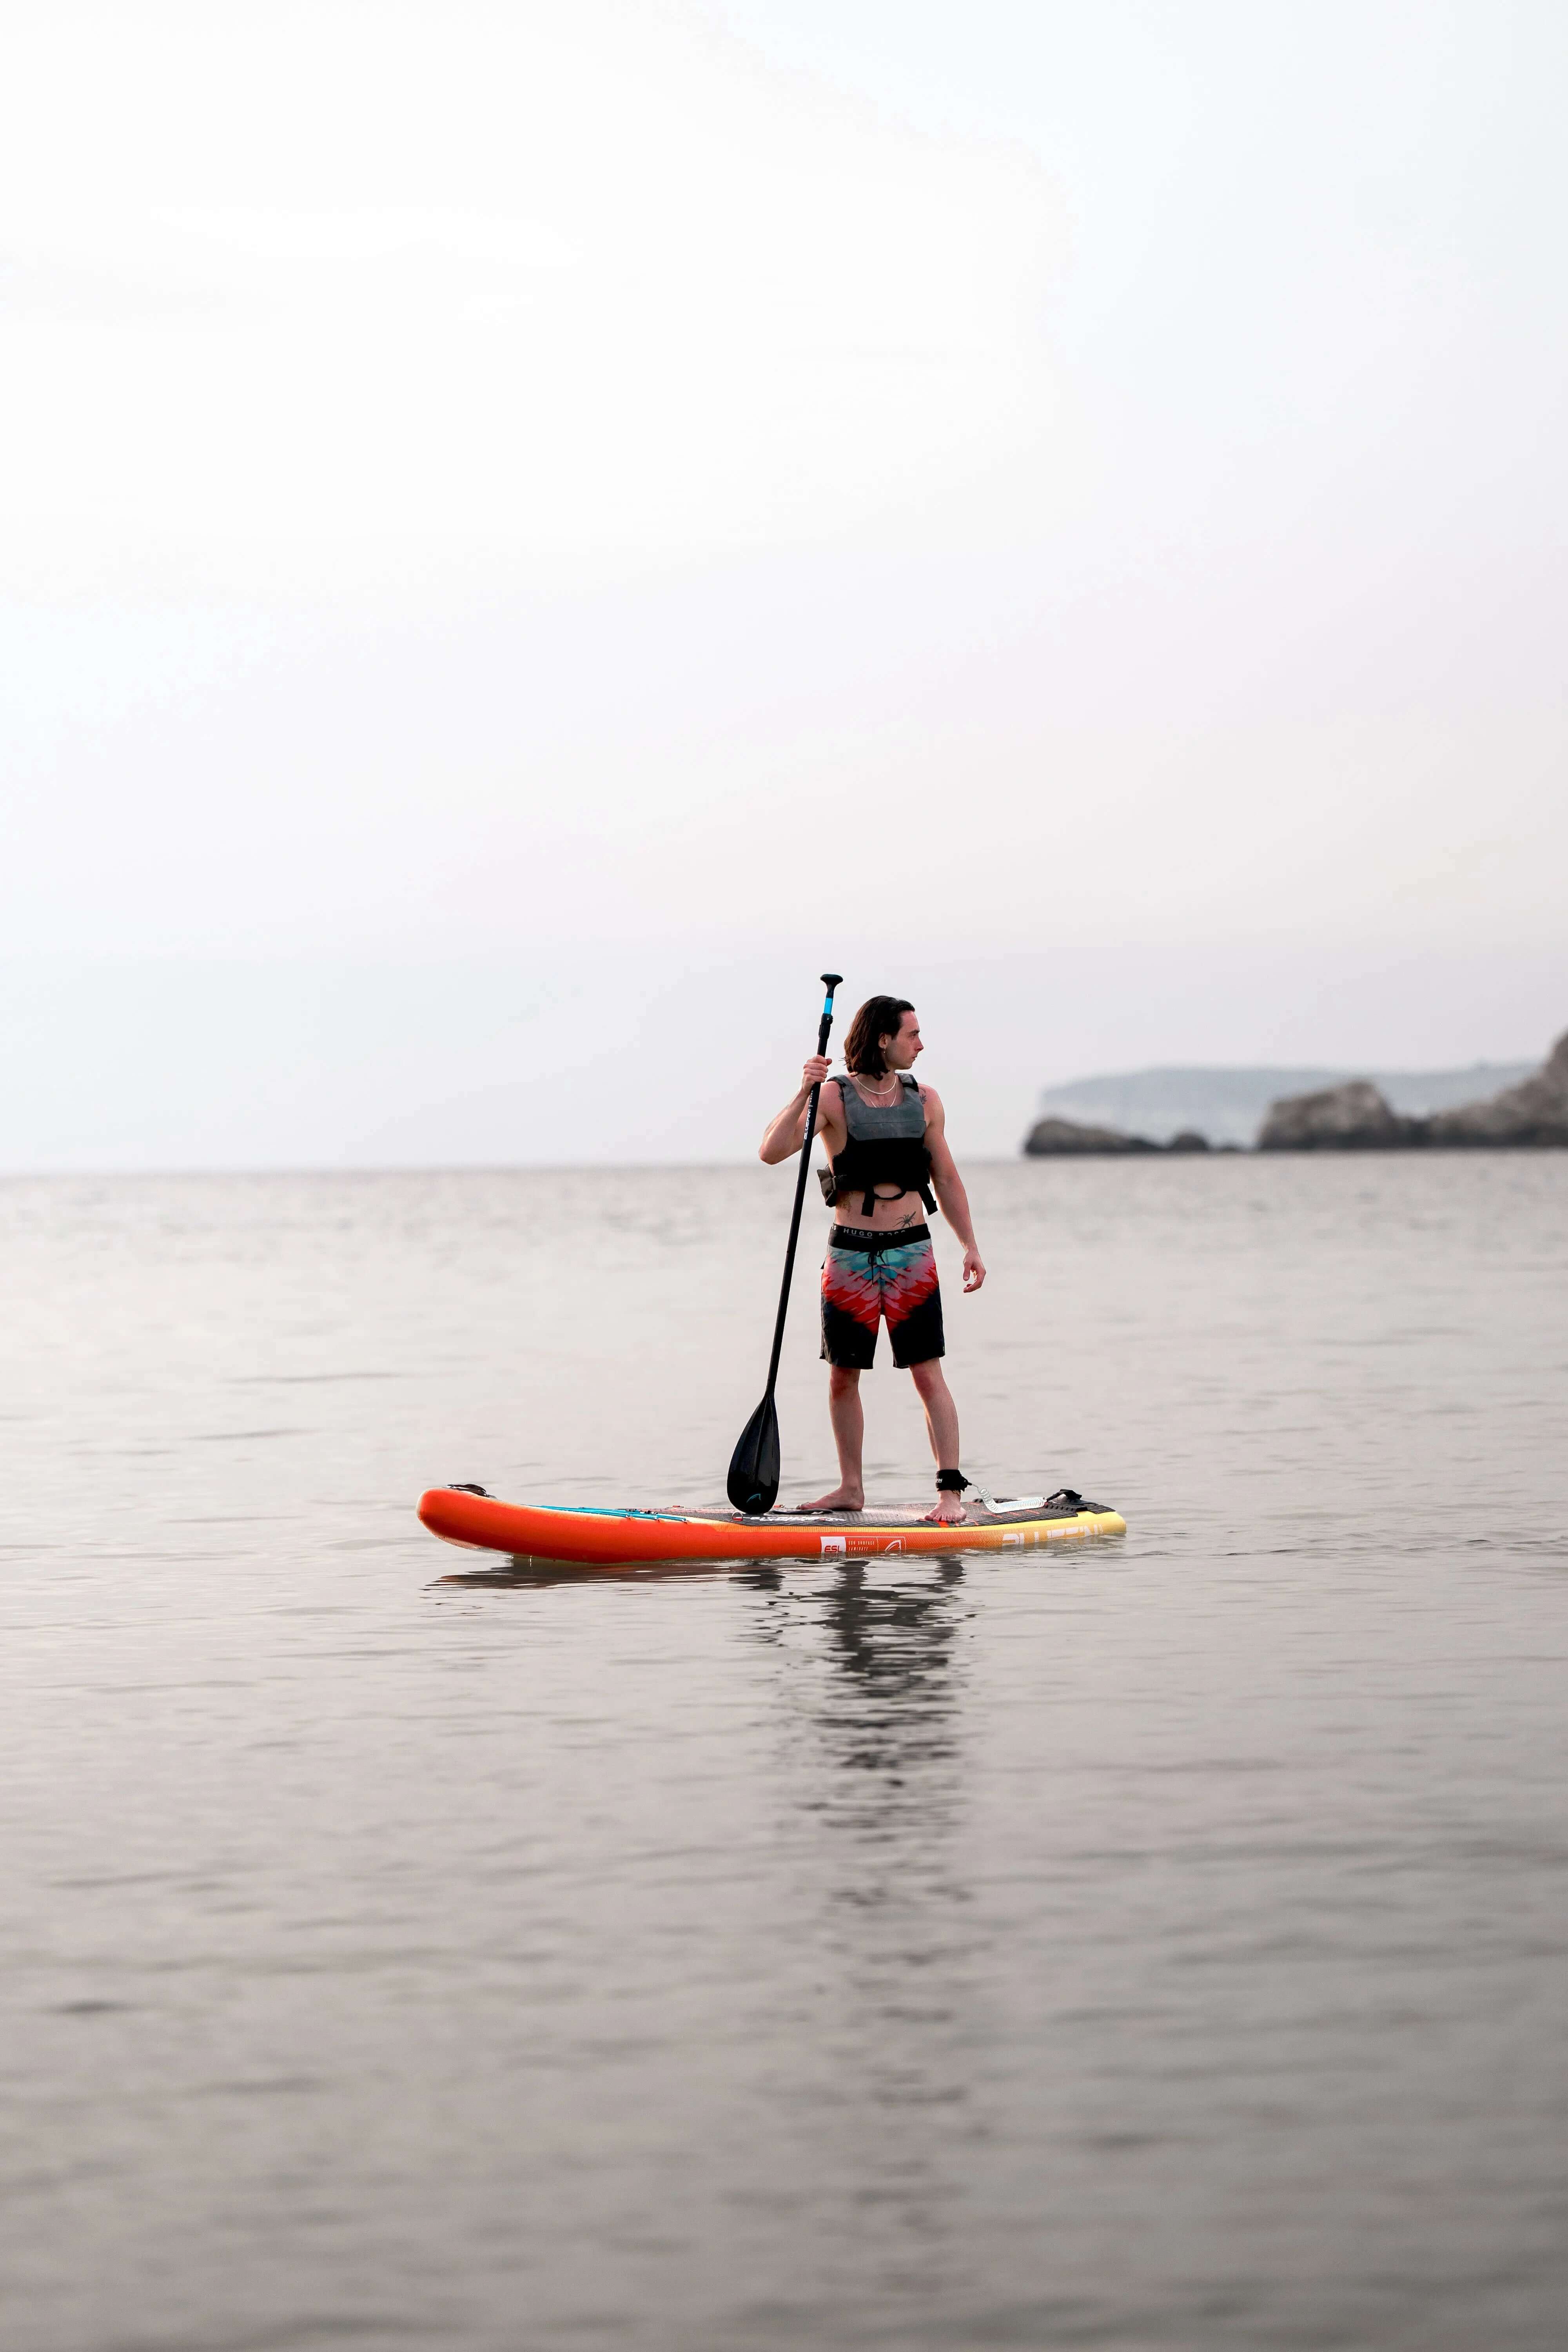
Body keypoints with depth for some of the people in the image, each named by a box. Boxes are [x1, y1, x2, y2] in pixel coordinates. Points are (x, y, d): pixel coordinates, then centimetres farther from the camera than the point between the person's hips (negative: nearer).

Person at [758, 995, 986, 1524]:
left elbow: (946, 1179, 13)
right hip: (850, 1254, -1)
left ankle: (951, 1489, -5)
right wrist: (803, 1093, -27)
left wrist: (970, 1246, 8)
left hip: (911, 1251, 1)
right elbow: (772, 1152, -16)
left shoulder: (924, 1100, 5)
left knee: (928, 1375, -5)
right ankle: (851, 1488, 18)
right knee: (843, 1377, 6)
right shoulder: (834, 1097, -5)